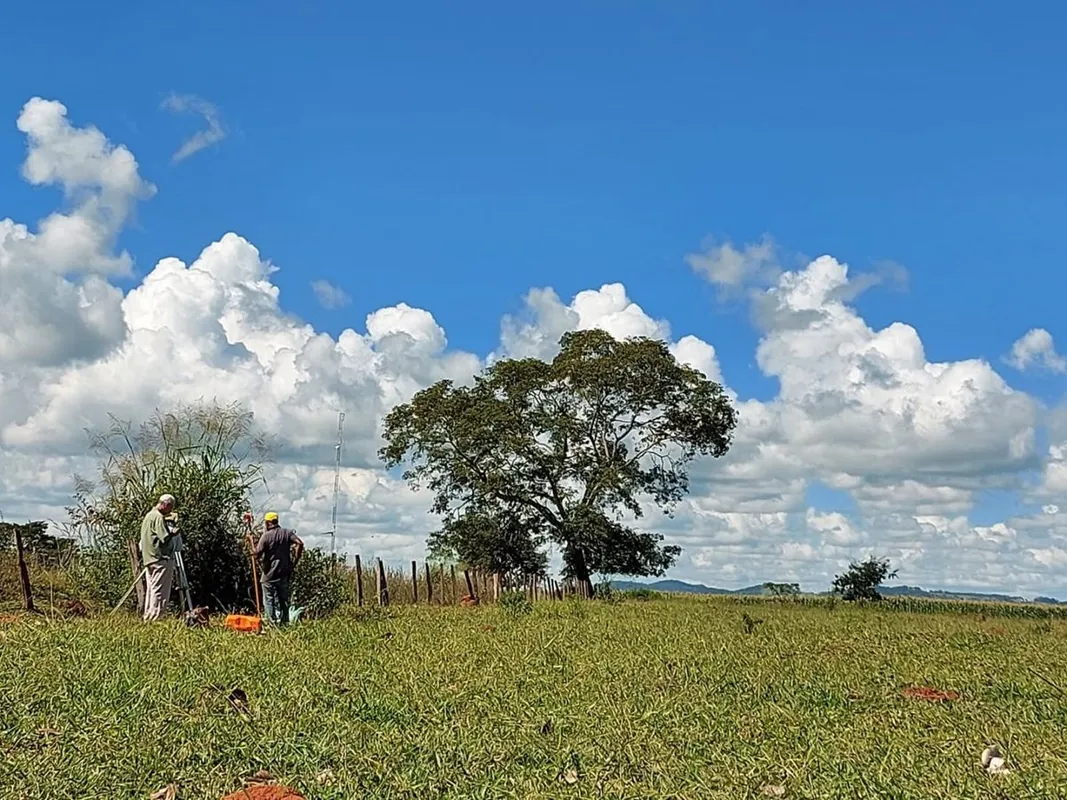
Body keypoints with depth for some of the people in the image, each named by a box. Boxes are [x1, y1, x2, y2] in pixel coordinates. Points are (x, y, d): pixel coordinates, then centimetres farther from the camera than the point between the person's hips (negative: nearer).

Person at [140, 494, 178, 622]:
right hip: (161, 559, -10)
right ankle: (155, 618, -9)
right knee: (160, 591, -7)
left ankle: (148, 618, 12)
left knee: (151, 590, 11)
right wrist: (174, 533, 0)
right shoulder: (159, 517, -13)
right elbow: (165, 538, -20)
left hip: (148, 559, 10)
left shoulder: (148, 516, 17)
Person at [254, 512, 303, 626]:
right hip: (284, 573, 4)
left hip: (269, 574, -4)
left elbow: (257, 553, -13)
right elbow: (300, 544, -10)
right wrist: (294, 561, -4)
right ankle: (285, 623, 13)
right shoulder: (287, 533, 3)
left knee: (269, 600, 3)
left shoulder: (266, 536, -8)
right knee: (284, 600, 12)